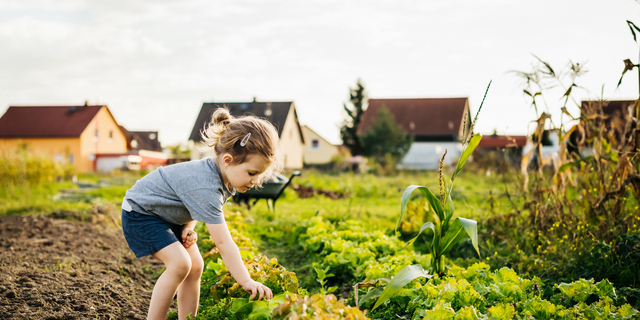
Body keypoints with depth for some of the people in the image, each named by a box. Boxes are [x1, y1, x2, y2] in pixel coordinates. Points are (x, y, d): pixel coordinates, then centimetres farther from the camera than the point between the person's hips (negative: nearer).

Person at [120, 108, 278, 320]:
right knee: (180, 263, -23)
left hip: (167, 214, 9)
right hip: (140, 212, -9)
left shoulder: (223, 173, -10)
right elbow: (223, 243, -39)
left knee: (196, 266, 2)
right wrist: (247, 283, -37)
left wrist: (189, 226, -9)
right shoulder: (206, 188, -38)